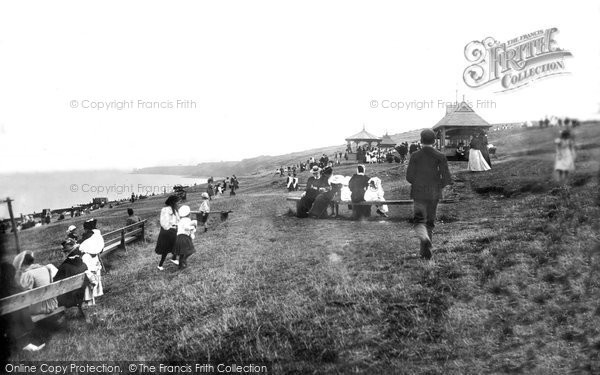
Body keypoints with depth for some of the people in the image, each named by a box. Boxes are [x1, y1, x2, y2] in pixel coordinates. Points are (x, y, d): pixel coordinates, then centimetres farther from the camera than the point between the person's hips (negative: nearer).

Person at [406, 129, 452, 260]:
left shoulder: (415, 156, -6)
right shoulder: (440, 157, -5)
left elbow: (409, 177, -8)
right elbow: (447, 179, -9)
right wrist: (438, 186, 11)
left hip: (419, 194, -1)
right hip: (434, 194, 1)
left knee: (419, 221, 5)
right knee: (430, 222, 15)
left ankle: (425, 238, -28)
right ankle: (426, 251, 16)